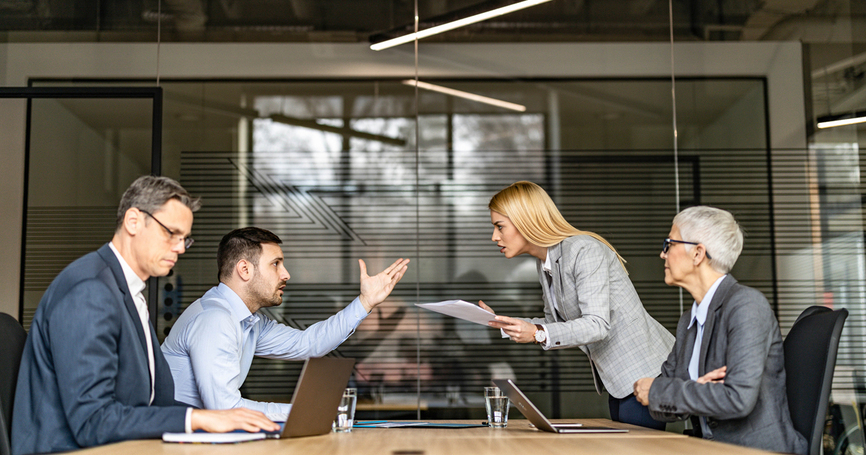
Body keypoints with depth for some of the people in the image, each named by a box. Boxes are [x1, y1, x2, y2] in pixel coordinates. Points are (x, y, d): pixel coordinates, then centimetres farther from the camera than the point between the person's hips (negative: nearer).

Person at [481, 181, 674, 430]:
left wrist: (538, 334, -38)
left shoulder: (584, 251, -19)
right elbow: (555, 324, 14)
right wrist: (503, 323, 2)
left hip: (645, 371, -9)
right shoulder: (544, 264, 9)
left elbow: (598, 324, -27)